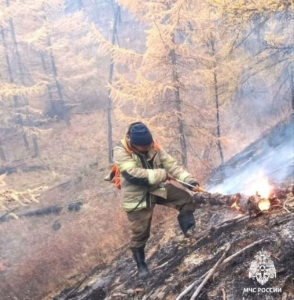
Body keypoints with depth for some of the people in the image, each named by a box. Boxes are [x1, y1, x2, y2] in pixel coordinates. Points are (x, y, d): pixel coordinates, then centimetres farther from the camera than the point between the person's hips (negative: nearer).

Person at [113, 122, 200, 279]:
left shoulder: (154, 147, -7)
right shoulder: (120, 152, -22)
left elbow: (170, 163, -8)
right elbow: (134, 175, -32)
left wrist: (187, 178, -22)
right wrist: (162, 174, -27)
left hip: (157, 188, 5)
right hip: (137, 197, -5)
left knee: (185, 198, -5)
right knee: (140, 233, 5)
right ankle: (141, 265, 26)